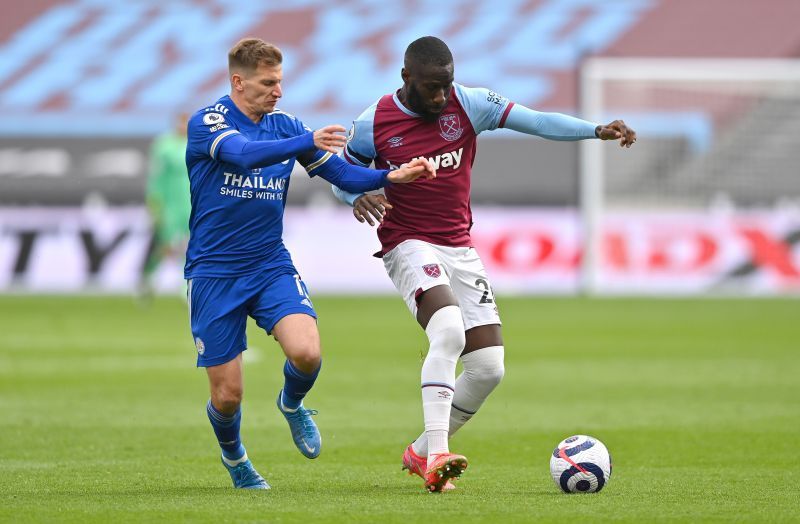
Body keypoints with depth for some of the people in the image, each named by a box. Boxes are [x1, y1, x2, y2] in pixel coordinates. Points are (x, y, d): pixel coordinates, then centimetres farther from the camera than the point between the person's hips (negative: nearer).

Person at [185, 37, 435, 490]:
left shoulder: (284, 126, 6)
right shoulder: (207, 123, -11)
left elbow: (342, 173, 5)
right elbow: (242, 154, -32)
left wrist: (392, 177, -14)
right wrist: (308, 142, -46)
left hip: (271, 267, 3)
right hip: (214, 276, -3)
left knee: (307, 352, -23)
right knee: (228, 394, -2)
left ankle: (292, 404, 12)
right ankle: (233, 457, 32)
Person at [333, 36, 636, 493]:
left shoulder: (468, 104, -3)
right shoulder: (375, 123, -6)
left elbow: (537, 121, -10)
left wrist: (597, 131, -23)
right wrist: (357, 197, -14)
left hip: (461, 249, 5)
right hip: (409, 245, -4)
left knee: (489, 367, -2)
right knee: (449, 332, -31)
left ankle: (422, 452, 18)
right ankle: (437, 456, -34)